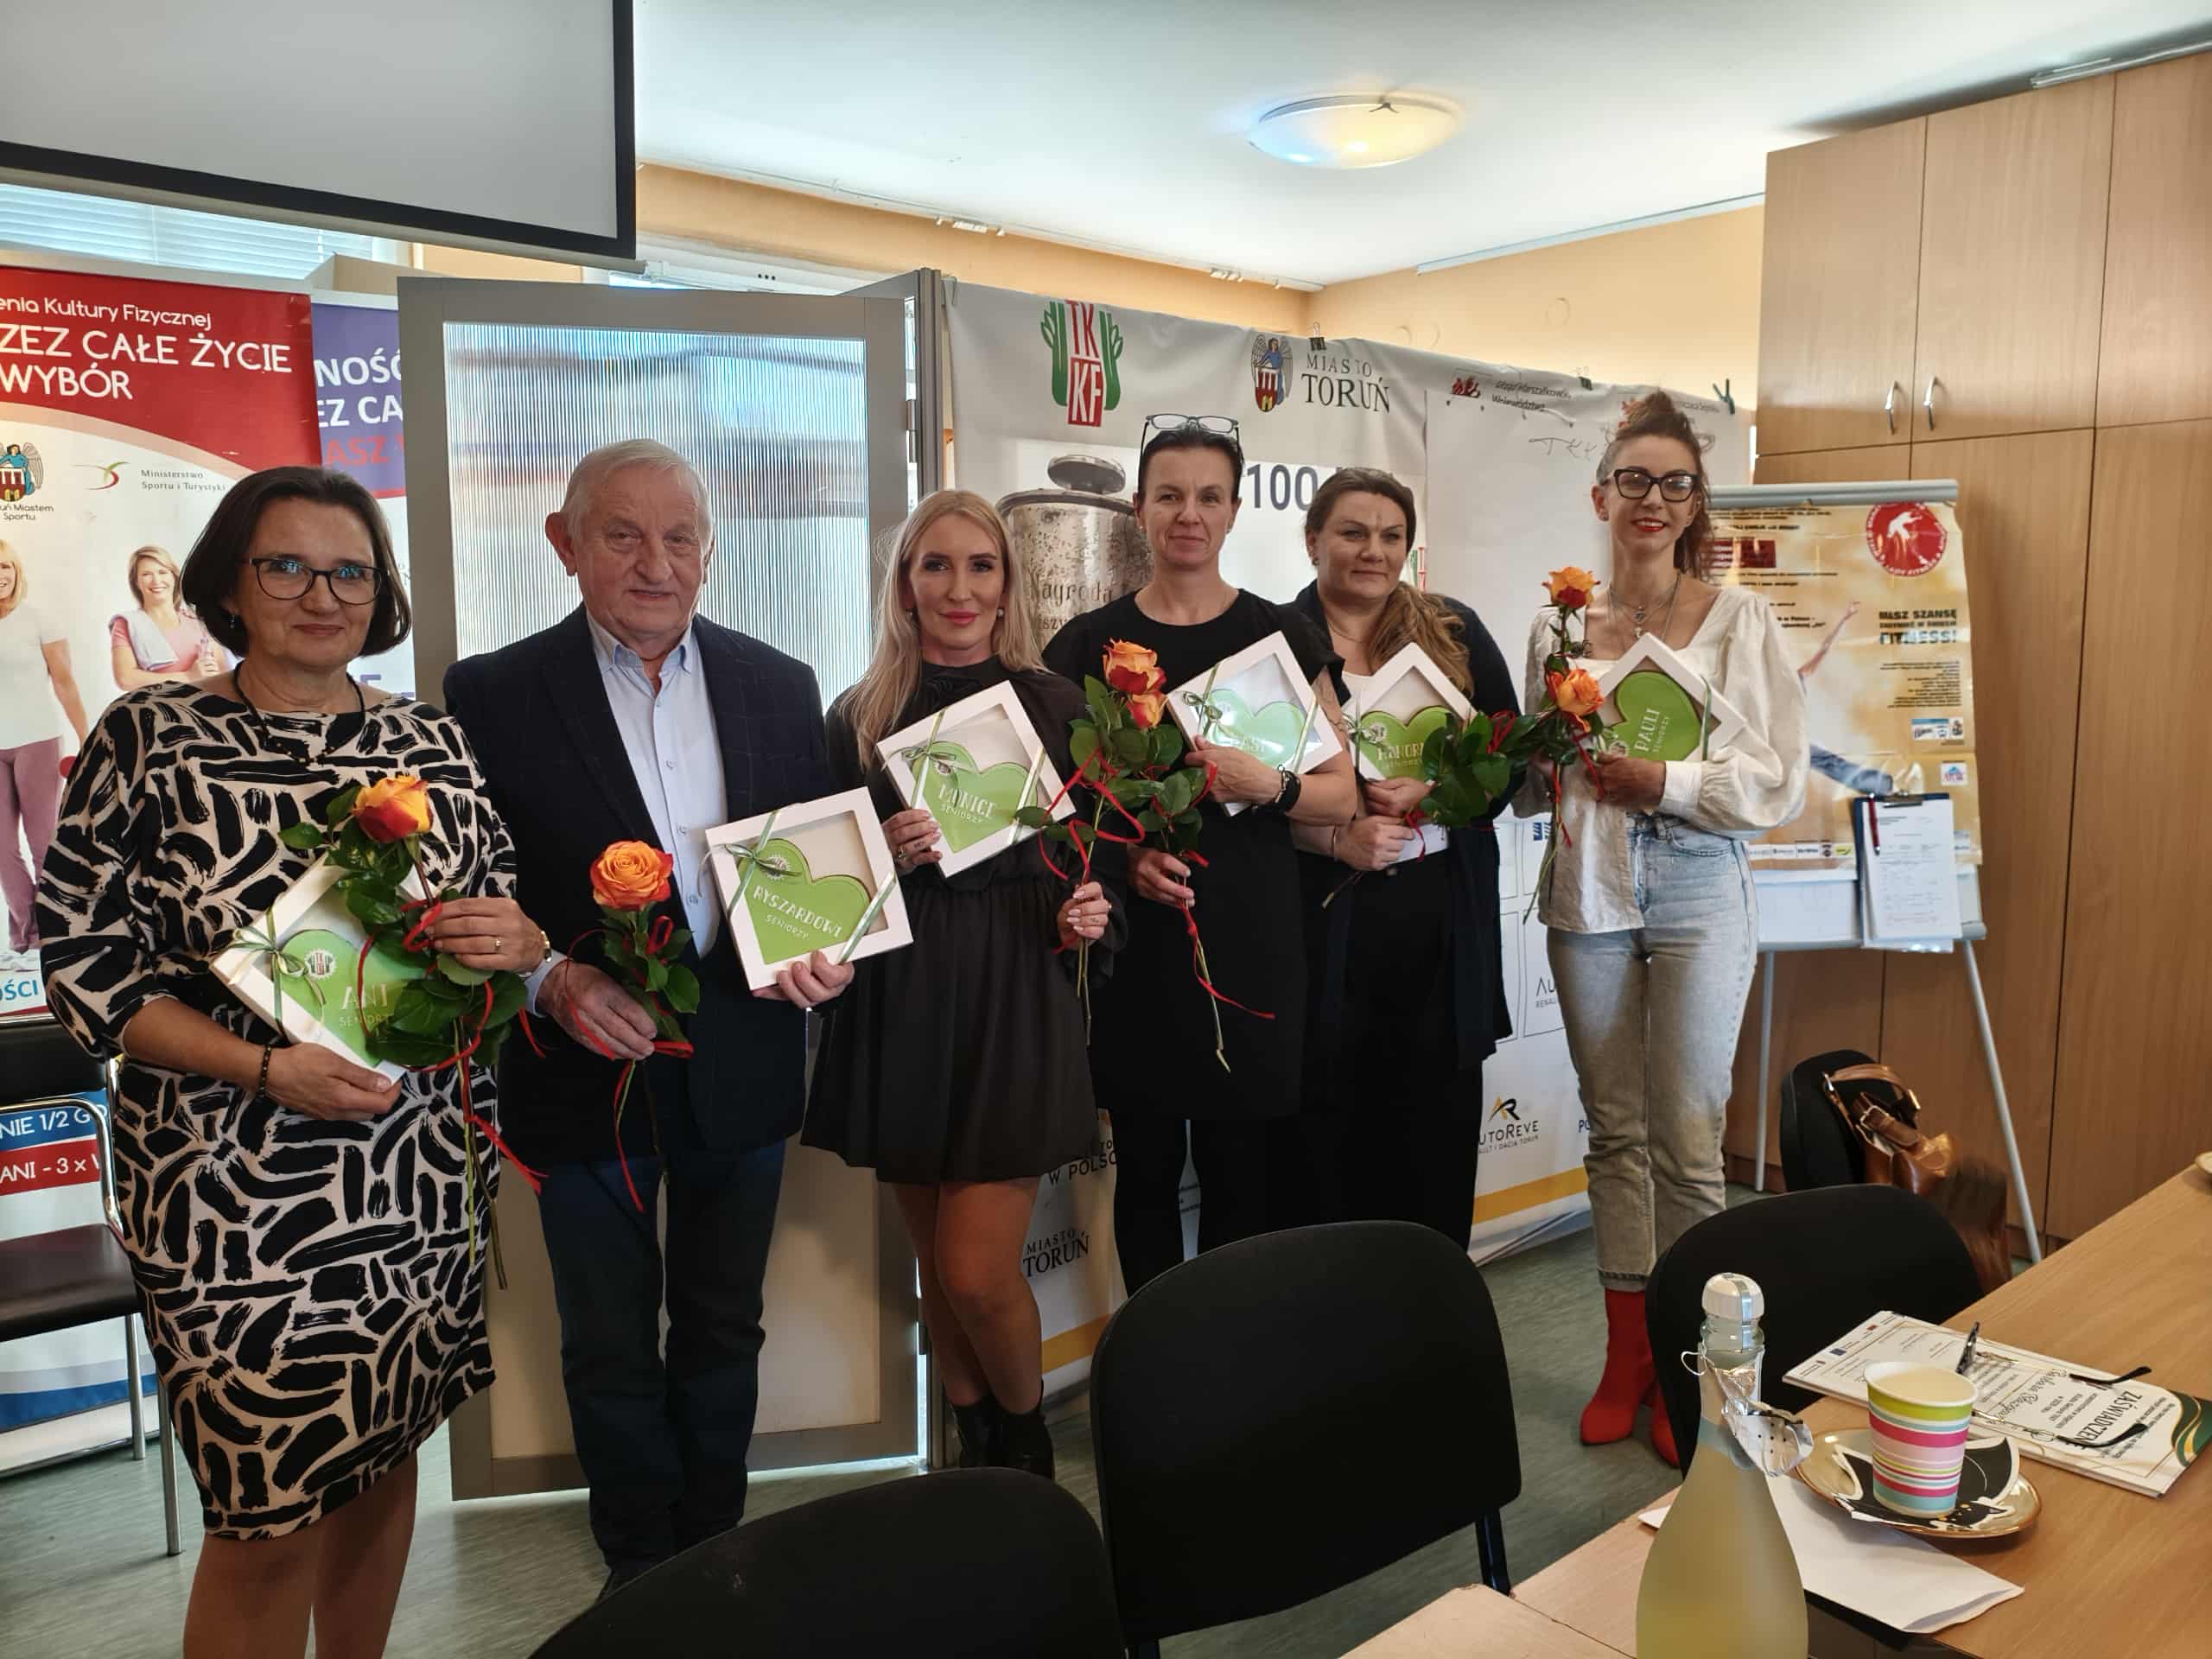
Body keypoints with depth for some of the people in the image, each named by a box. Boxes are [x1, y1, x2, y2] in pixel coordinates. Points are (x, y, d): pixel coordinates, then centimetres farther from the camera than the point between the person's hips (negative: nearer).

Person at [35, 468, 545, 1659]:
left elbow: (507, 926, 12)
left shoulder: (433, 744, 5)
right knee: (271, 1514, 3)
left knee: (383, 1455, 18)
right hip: (235, 1189, -4)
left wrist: (520, 938, -12)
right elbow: (82, 964, -6)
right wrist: (265, 1069, -18)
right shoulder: (150, 737, -5)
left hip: (420, 1178, 4)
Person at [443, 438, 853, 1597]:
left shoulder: (780, 686, 2)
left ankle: (716, 1549, 40)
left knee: (723, 1331, 19)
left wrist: (820, 954, -11)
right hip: (585, 1068, -2)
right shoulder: (493, 695, -6)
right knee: (609, 1350, 15)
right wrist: (549, 980, -21)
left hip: (740, 1067, 3)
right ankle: (641, 1568, 37)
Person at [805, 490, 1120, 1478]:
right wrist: (886, 857, -14)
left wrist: (1087, 916, -12)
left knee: (977, 1274, -4)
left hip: (1018, 1001, -2)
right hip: (901, 1006, 2)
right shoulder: (859, 716, 3)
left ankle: (1029, 1445, 26)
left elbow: (1091, 859, 8)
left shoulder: (1053, 705, 1)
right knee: (935, 1267, 13)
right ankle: (976, 1447, 36)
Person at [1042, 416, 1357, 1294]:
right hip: (1135, 940, 1)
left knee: (1241, 1172, 5)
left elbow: (1340, 793, 5)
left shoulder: (1282, 634, 5)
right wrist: (1123, 853, -12)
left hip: (1252, 939, 0)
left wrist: (1263, 785, -16)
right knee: (1147, 1166, 9)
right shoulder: (1089, 643, 5)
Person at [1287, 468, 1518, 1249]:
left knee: (1437, 1122, 8)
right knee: (1334, 1124, 4)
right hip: (1325, 917, -2)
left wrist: (1430, 791, -11)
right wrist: (1337, 838, -16)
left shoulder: (1457, 633, 9)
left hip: (1444, 914, 3)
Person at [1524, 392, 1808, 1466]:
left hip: (1698, 893, -3)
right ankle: (1627, 1355, 23)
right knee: (1613, 1132, 10)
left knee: (1686, 1143, 0)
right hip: (1589, 894, 3)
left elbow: (1780, 781, -5)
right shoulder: (1559, 625, 8)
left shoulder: (1739, 620, -1)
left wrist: (1664, 782, -18)